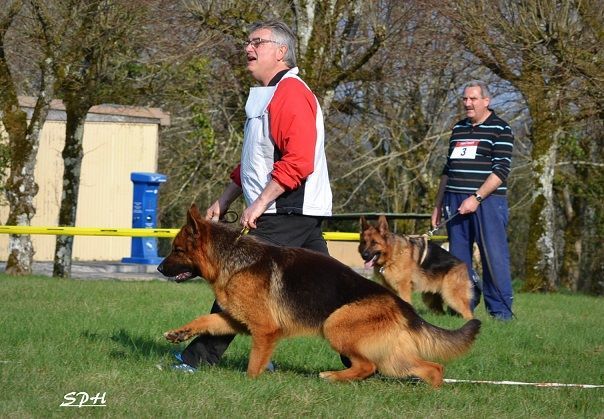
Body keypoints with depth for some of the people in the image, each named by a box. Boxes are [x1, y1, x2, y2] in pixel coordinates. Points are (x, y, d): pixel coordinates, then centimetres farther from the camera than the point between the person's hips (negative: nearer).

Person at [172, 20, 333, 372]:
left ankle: (201, 357, -1)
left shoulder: (291, 92, -13)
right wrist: (224, 201, 26)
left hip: (287, 212, -10)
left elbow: (298, 162, -22)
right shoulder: (266, 96, 21)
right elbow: (254, 162, 29)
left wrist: (259, 204, -21)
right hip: (300, 214, 10)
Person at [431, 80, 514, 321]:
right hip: (455, 200, 6)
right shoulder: (458, 129, 18)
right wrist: (438, 204, 19)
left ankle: (500, 310, -3)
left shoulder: (499, 129, -2)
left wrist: (477, 198, -18)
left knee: (494, 256, -7)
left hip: (487, 201, -6)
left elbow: (501, 171, -10)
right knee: (458, 257, 6)